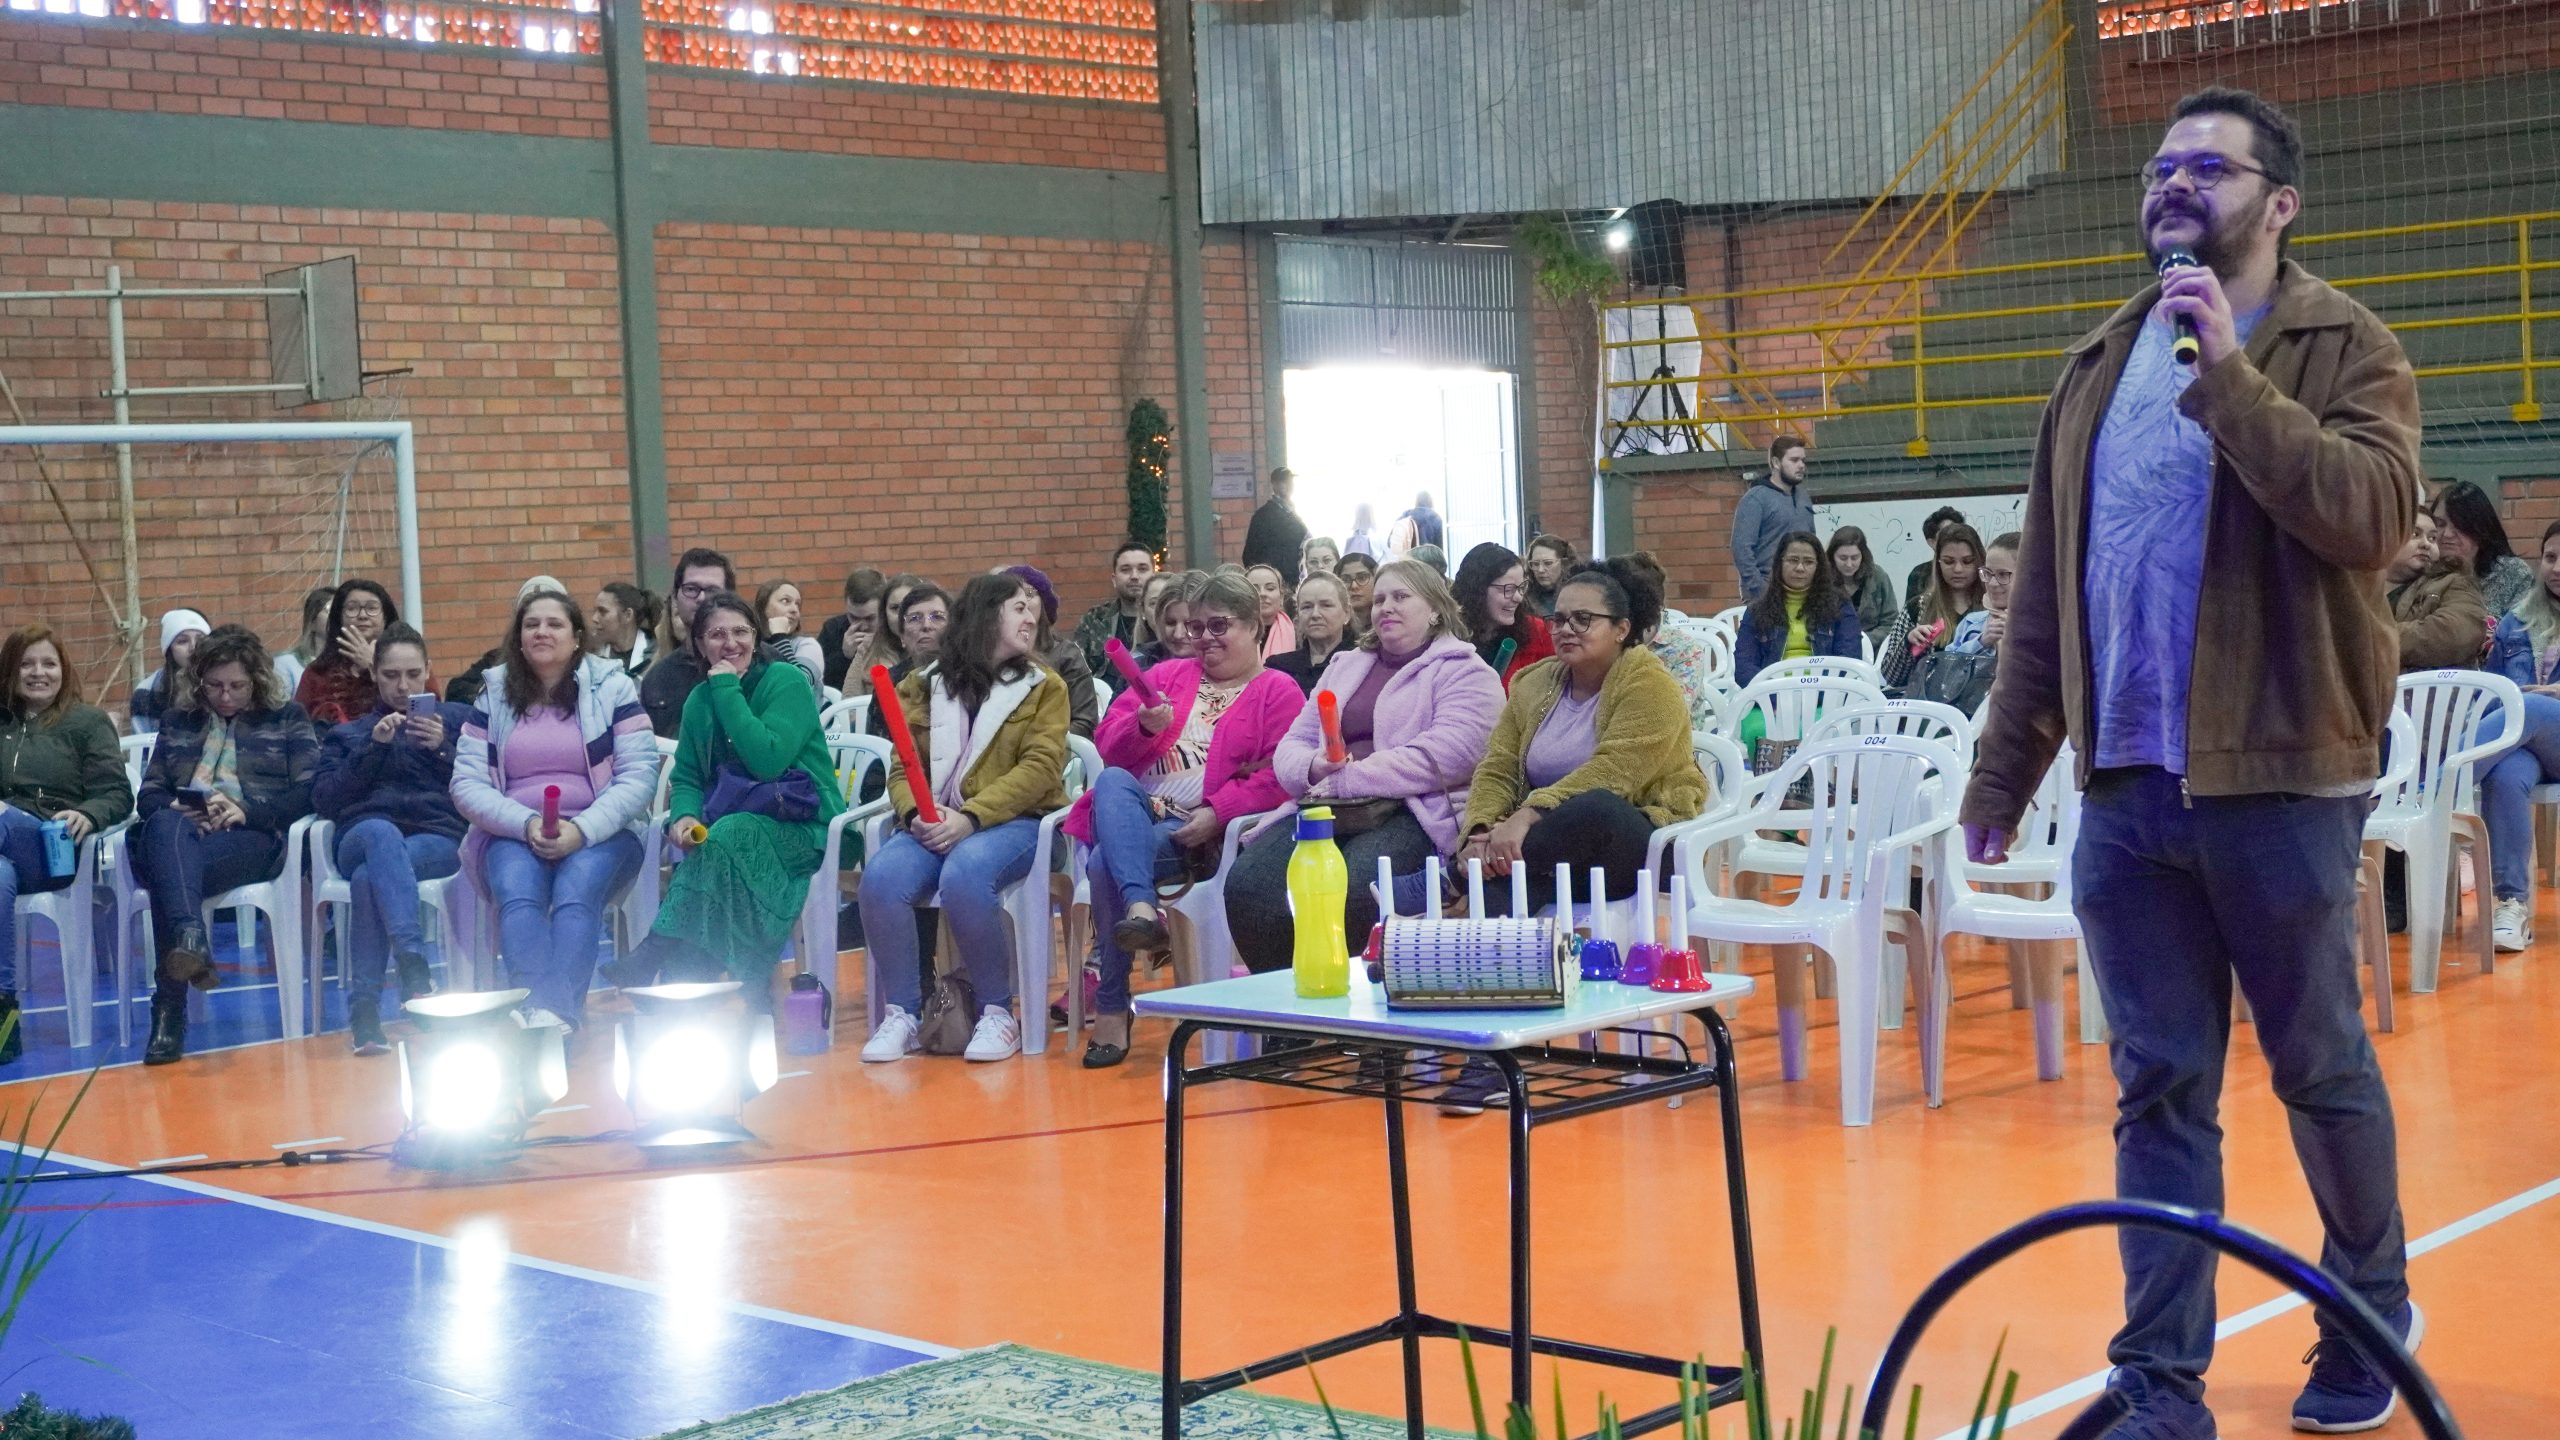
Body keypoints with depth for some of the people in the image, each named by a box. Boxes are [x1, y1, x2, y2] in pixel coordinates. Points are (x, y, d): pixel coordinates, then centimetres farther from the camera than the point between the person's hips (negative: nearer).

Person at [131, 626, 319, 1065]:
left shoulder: (288, 718, 17)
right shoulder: (177, 722, 27)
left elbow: (309, 790, 5)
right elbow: (149, 794, 21)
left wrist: (246, 811, -10)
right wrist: (178, 811, -4)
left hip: (251, 839, -2)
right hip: (177, 835, 2)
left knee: (169, 870, -37)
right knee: (166, 826, -39)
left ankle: (170, 1009, -44)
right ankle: (191, 941, -61)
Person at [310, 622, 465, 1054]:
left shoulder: (456, 718, 24)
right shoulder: (348, 732, 28)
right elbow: (324, 800, 11)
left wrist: (444, 749, -4)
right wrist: (373, 748, 1)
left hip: (439, 837, 0)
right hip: (364, 836, 0)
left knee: (370, 875, -36)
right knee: (381, 833, -40)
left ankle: (364, 1008, -41)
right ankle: (414, 970, -55)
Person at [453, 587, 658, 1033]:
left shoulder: (612, 689, 7)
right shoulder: (493, 695, 12)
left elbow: (640, 776, -2)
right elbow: (467, 784, 4)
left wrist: (581, 830, -17)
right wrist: (526, 824, -15)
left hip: (600, 834, -1)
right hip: (512, 835, 1)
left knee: (576, 892, -34)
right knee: (517, 893, -33)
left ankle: (555, 1015, -53)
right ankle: (539, 1011, -52)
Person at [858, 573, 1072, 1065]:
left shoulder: (1044, 686, 8)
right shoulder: (926, 686, 13)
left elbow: (1040, 767, -5)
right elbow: (903, 769, 8)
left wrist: (969, 817, -18)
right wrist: (917, 813, -16)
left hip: (1014, 822, -2)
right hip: (935, 825, 3)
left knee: (963, 876, -35)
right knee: (880, 879, -28)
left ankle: (997, 1012, -17)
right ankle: (901, 1014, -12)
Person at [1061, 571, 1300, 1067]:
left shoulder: (1277, 691, 8)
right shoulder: (1168, 676, 24)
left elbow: (1280, 777, -6)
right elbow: (1108, 745, 15)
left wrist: (1217, 813, -19)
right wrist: (1145, 726, -8)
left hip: (1197, 833, -5)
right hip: (1132, 816, 5)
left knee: (1105, 863, -30)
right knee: (1112, 781, -32)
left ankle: (1112, 1009, -26)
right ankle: (1140, 908, -49)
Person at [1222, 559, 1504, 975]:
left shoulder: (1465, 672, 6)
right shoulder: (1345, 667, 27)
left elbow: (1446, 755, -11)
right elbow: (1291, 746, 22)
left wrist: (1345, 779, -13)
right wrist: (1312, 769, -4)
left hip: (1411, 813, -6)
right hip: (1326, 812, 6)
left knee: (1349, 890, -36)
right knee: (1248, 885, -22)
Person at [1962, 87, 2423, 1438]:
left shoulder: (2342, 350, -3)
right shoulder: (2098, 368, 13)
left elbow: (2370, 514, -21)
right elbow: (2043, 588, 14)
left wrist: (2227, 373, -22)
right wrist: (2003, 764, 11)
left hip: (2280, 782, -4)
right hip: (2124, 789, 4)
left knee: (2320, 1069, 11)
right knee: (2159, 1096, 6)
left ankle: (2372, 1315, 33)